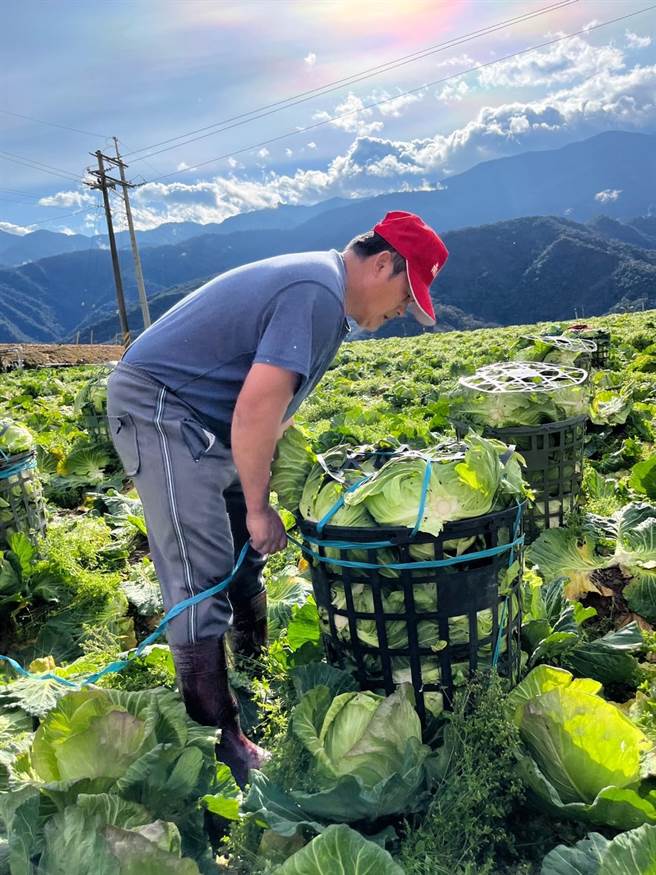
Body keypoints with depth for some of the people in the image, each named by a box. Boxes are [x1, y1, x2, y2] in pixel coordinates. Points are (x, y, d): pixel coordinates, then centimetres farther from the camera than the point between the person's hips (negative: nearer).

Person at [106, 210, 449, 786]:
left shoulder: (318, 282, 12)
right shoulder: (318, 295, -21)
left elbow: (273, 400, 17)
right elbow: (256, 410, -27)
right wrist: (259, 506, -16)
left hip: (203, 422, 11)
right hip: (158, 411, -11)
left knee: (245, 552, 16)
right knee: (203, 579, -10)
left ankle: (256, 673, 33)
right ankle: (220, 741, 0)